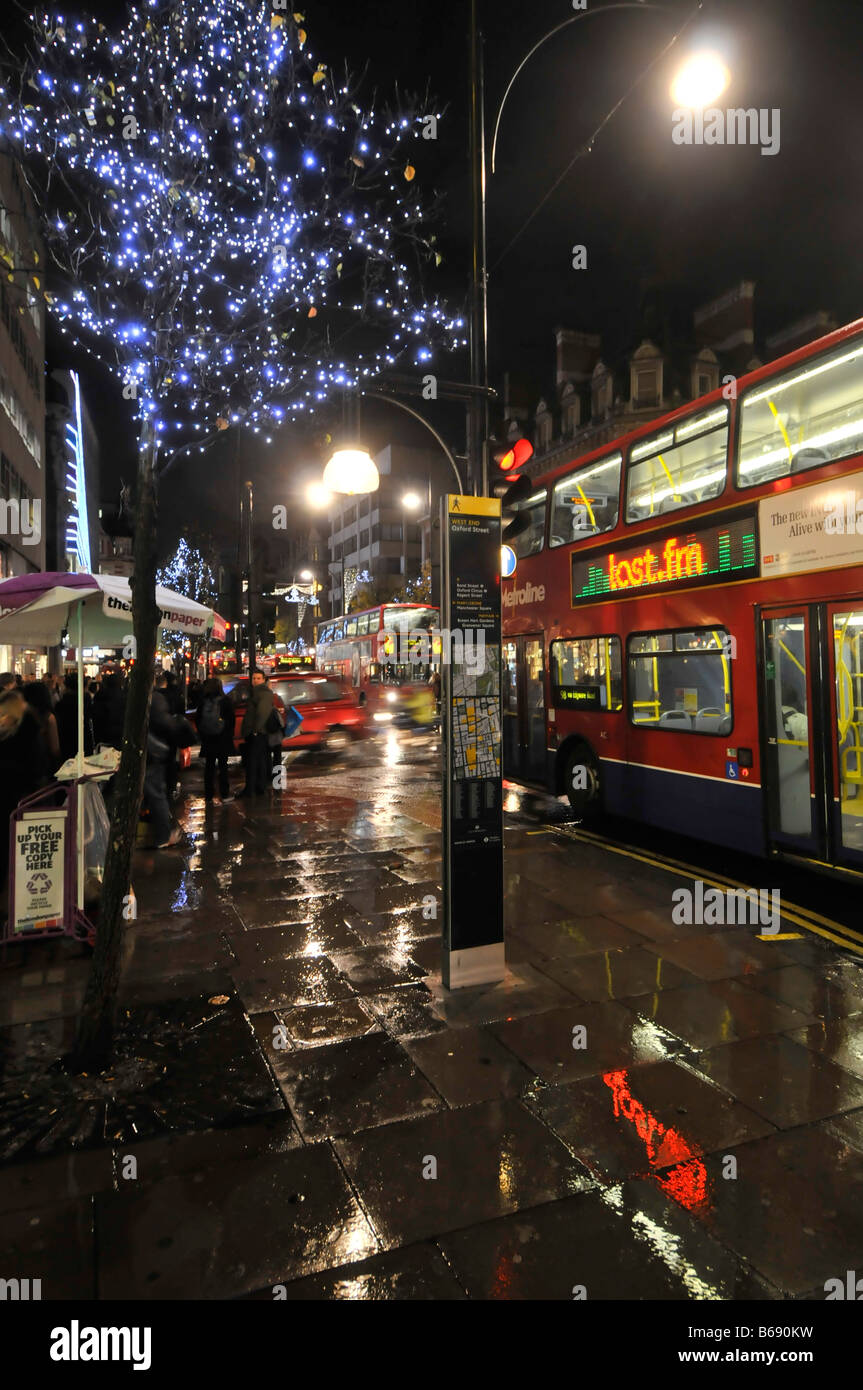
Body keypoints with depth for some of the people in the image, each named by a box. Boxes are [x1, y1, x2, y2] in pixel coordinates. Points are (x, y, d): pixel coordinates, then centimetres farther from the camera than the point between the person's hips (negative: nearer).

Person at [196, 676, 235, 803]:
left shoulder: (203, 701, 0)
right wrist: (230, 734, 8)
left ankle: (208, 794, 13)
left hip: (207, 738, 3)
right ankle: (224, 794, 2)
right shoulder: (225, 700, -7)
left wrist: (201, 734, 15)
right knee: (223, 766, 2)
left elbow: (197, 719, 6)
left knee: (209, 766, 10)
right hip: (222, 739, -3)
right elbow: (231, 718, -3)